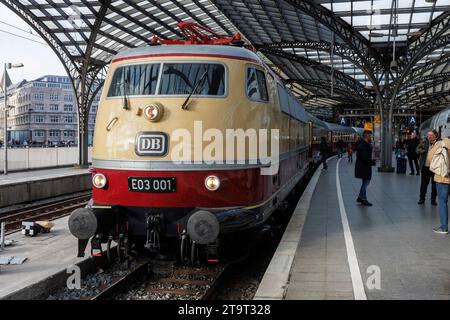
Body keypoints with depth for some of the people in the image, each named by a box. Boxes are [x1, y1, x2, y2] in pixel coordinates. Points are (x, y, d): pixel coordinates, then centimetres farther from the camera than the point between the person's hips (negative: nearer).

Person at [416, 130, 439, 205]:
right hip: (425, 167, 2)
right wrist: (421, 151, -14)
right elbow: (417, 149, 8)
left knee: (434, 184, 9)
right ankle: (422, 198, 20)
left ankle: (433, 199, 21)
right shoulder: (424, 142, 2)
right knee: (423, 183, 10)